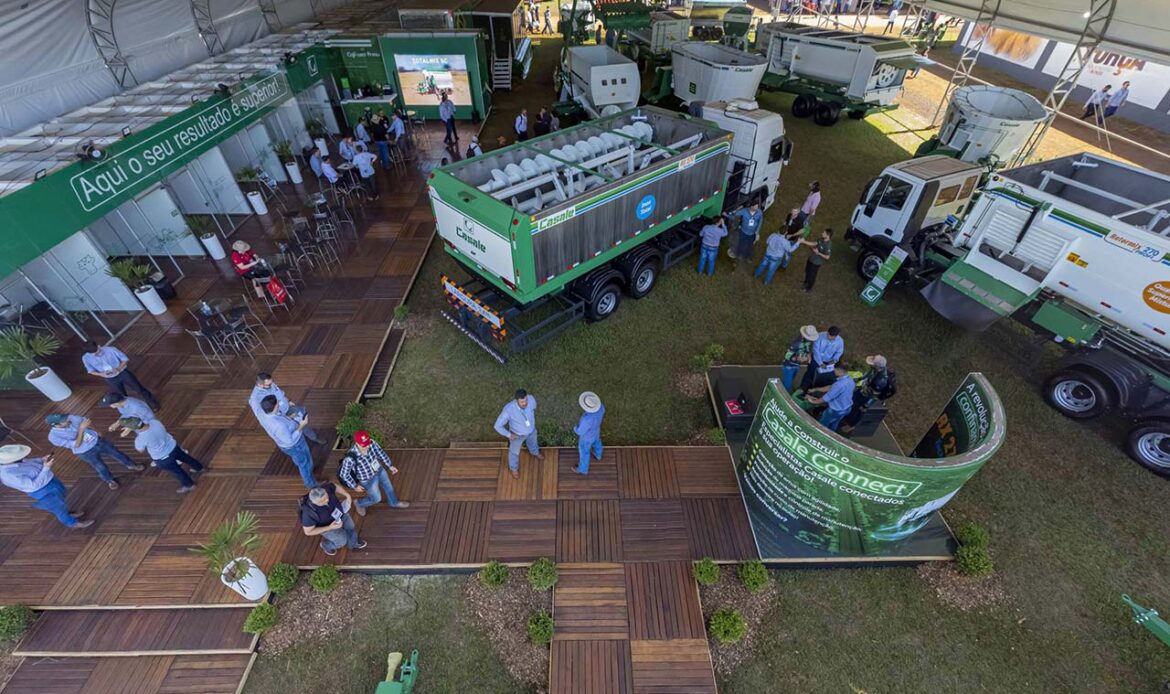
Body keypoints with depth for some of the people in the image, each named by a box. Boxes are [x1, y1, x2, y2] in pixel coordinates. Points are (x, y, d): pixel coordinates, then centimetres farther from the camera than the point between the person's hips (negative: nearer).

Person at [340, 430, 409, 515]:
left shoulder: (372, 443, -27)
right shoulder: (350, 458, -40)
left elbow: (381, 453, -7)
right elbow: (343, 474, -24)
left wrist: (390, 466, 3)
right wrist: (354, 486, -10)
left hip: (380, 470, 5)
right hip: (368, 480, -5)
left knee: (389, 487, 27)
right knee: (376, 498, 17)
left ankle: (393, 503, 59)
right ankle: (360, 504, 48)